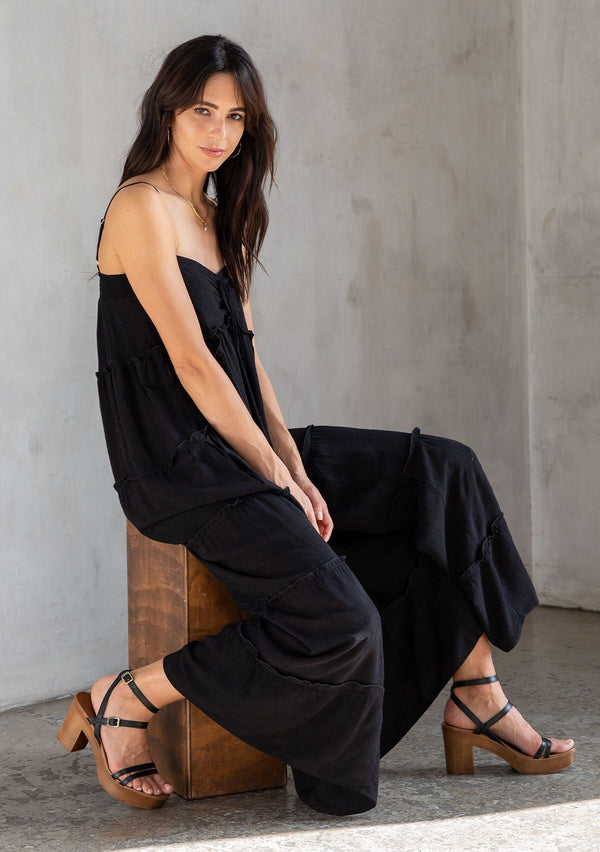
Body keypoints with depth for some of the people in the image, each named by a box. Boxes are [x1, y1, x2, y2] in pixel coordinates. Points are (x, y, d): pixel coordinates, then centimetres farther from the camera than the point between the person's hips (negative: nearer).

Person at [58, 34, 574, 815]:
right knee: (340, 625, -24)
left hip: (240, 447, 9)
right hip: (180, 466, -9)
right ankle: (122, 702, -9)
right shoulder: (143, 208, -11)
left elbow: (246, 356, 11)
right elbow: (192, 365, -16)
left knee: (447, 478, 5)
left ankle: (477, 702, 6)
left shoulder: (218, 216, 17)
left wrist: (297, 470, 0)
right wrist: (278, 478, -14)